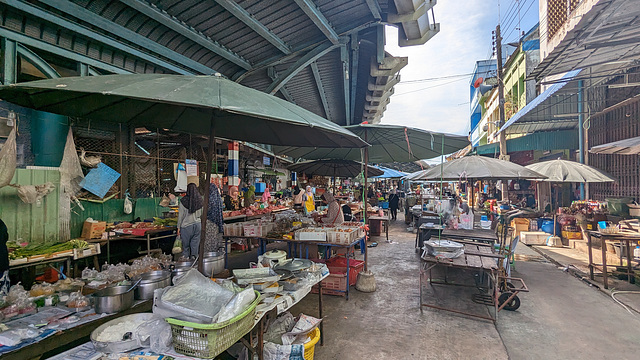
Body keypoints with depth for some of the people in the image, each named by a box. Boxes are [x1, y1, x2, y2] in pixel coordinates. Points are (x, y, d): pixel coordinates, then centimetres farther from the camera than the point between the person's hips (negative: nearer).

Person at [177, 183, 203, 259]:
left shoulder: (184, 200, -10)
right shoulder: (200, 200, -2)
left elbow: (180, 215, -5)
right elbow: (202, 214, 5)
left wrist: (179, 227, 2)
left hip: (186, 225, -2)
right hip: (197, 224, 2)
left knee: (185, 245, 10)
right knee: (195, 244, 9)